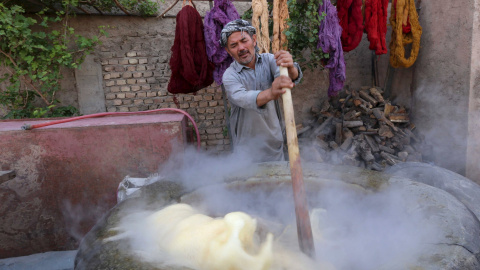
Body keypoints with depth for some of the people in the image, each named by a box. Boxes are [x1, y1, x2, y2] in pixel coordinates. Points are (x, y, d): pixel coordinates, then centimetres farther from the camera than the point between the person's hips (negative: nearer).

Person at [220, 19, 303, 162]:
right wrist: (270, 93, -54)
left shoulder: (268, 60, -3)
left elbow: (295, 76, -22)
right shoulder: (230, 76, -12)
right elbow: (242, 98, -33)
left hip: (274, 141, 3)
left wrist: (290, 68, -47)